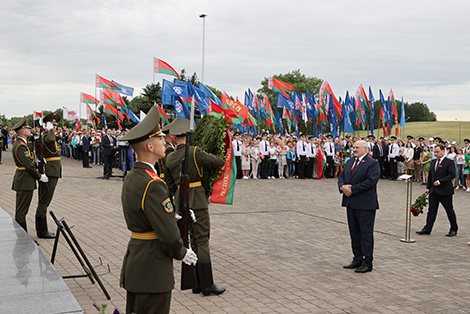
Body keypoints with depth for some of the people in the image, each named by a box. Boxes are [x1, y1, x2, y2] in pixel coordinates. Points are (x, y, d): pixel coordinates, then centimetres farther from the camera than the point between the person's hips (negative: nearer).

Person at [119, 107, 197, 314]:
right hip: (152, 270, -10)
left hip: (134, 265, 10)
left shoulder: (131, 178, 8)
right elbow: (169, 234, -23)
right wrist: (181, 253, -6)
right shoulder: (152, 185, -23)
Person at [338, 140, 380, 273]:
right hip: (351, 203, 8)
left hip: (365, 204, -8)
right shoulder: (350, 162, 16)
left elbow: (371, 181, -19)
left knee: (366, 233, -1)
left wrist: (352, 189, -19)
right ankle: (357, 259, 22)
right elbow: (341, 177, 14)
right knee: (354, 232, 13)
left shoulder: (372, 163, -8)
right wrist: (343, 186, -9)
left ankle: (367, 263, 5)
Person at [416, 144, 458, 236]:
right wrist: (428, 187, 11)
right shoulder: (433, 162, 12)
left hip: (445, 191, -6)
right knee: (431, 210, 5)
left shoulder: (449, 162, -9)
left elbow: (452, 175, -16)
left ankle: (454, 230, 18)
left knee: (449, 210, 6)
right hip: (434, 191, 6)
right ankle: (427, 229, 6)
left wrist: (440, 181, -19)